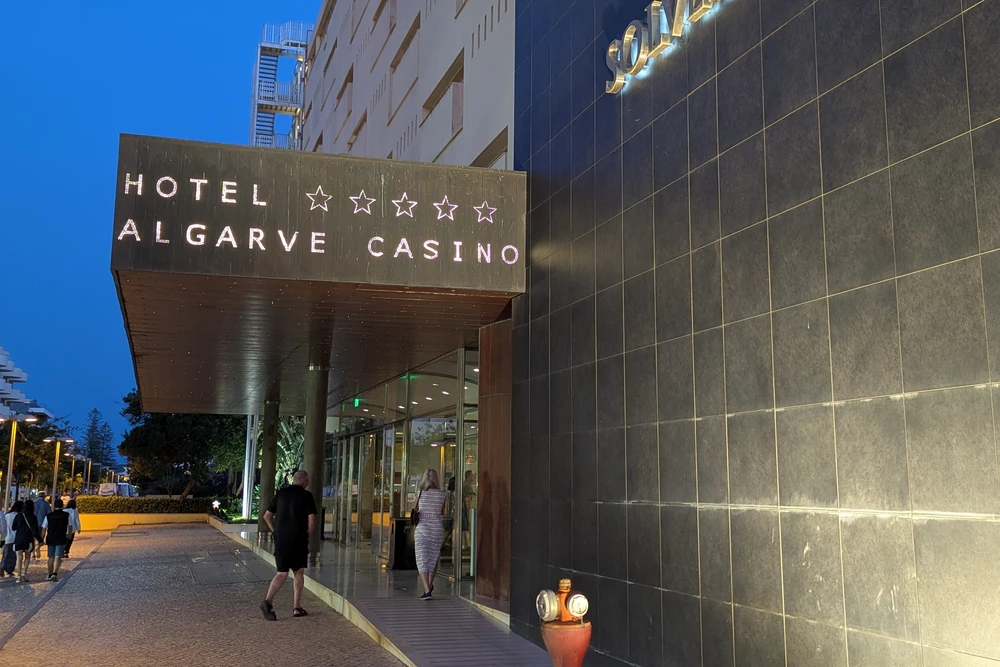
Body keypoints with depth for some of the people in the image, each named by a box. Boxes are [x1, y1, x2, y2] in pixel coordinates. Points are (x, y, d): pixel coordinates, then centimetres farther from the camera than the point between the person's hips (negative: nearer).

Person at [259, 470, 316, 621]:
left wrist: (274, 531, 15)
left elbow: (267, 516, 11)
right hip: (298, 540, -3)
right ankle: (297, 608, 11)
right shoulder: (306, 496, -6)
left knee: (282, 574, 5)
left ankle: (268, 601, -17)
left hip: (280, 540, 3)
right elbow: (312, 520, -12)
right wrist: (308, 535, 3)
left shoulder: (281, 494, 8)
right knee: (299, 573, 12)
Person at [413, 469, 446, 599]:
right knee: (434, 557, 22)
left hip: (421, 530, -2)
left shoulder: (420, 494, -6)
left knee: (422, 559, 0)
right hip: (437, 529, 2)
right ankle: (430, 585, 35)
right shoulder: (441, 495, -2)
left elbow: (415, 510, 8)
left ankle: (427, 590, -13)